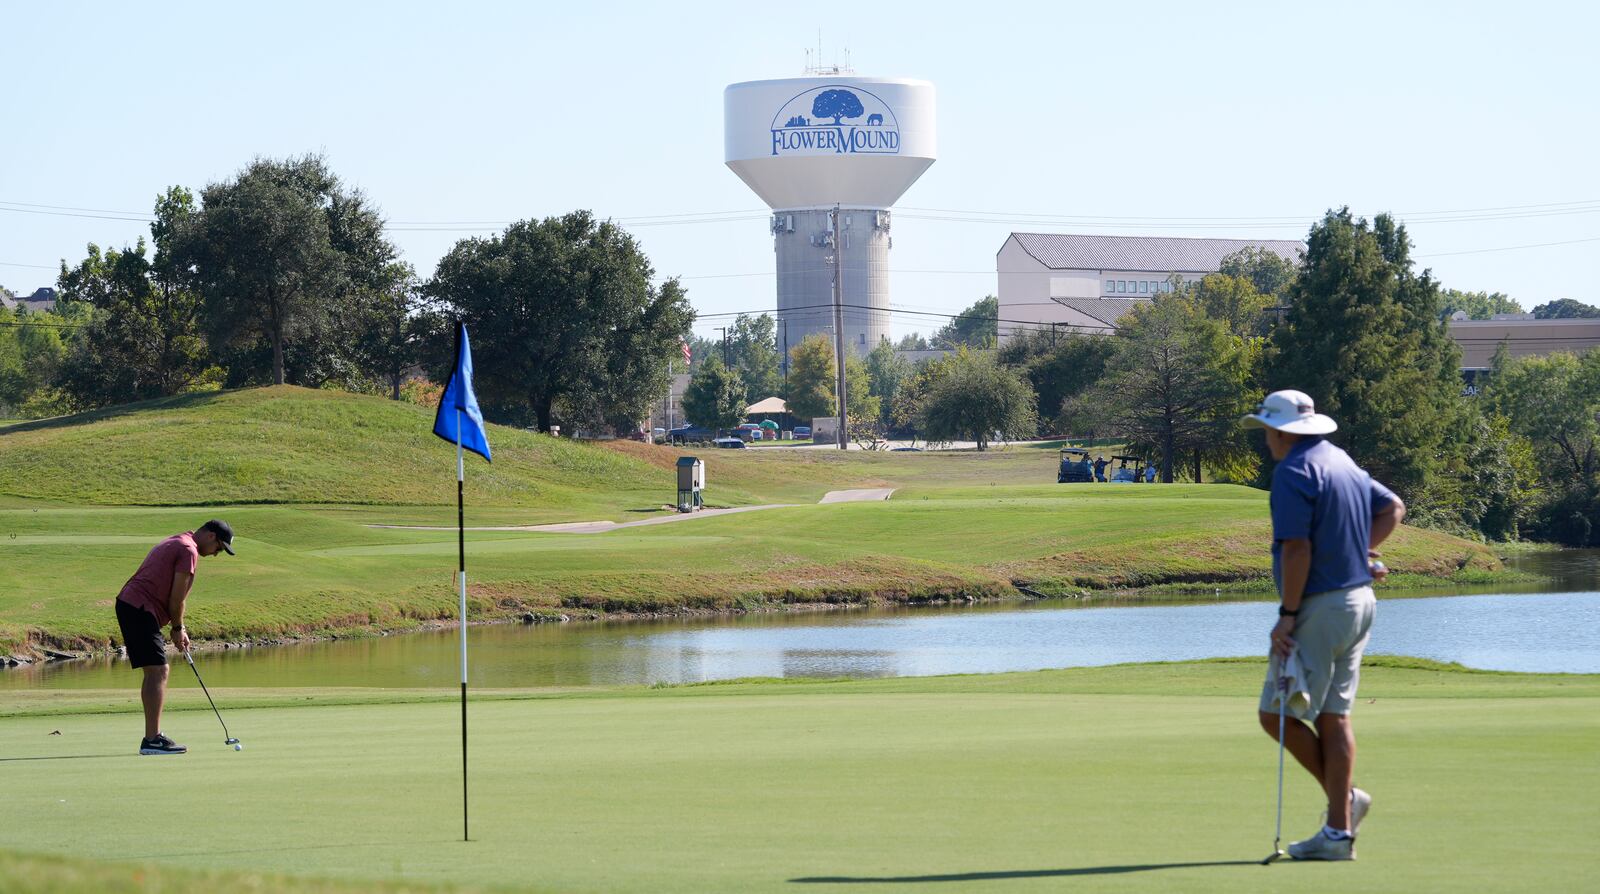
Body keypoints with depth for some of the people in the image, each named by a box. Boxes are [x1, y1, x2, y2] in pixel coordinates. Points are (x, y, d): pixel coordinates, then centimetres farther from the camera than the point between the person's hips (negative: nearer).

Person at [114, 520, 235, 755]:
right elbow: (176, 597, -11)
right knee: (158, 671, -11)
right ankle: (152, 740, -15)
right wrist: (178, 628, 3)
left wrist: (178, 629, 21)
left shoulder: (175, 543, 24)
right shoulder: (189, 550, -9)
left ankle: (154, 735, 16)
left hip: (128, 604, 11)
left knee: (154, 673, 14)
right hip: (140, 609, -11)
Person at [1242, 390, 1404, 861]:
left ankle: (1345, 797, 0)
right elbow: (1393, 508, 26)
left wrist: (1288, 615, -17)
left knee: (1276, 714, -2)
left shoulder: (1294, 472, -15)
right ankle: (1339, 830, 6)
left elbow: (1297, 548, -22)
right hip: (1358, 600, 9)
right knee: (1333, 716, 9)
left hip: (1320, 607, -9)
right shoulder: (1342, 462, 14)